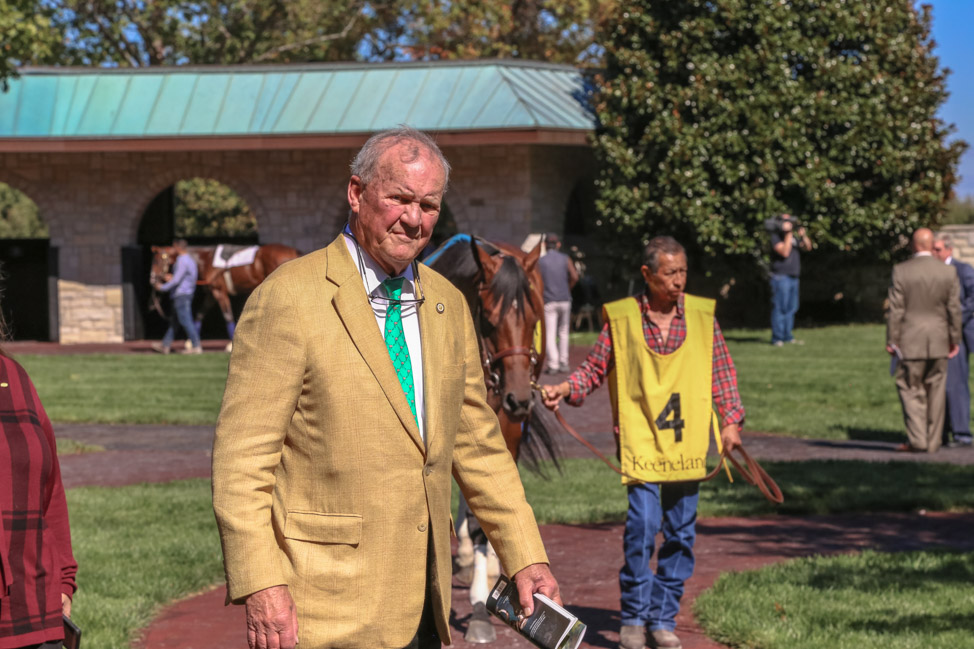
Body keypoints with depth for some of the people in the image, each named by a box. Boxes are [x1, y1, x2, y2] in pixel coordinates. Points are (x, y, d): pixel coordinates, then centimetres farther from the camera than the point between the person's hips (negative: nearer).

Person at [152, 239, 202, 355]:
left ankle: (196, 346, -8)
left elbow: (176, 280, -20)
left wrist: (163, 287, -9)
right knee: (173, 320, 15)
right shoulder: (190, 260, 14)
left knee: (186, 321, -8)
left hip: (181, 295, -11)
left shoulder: (182, 261, -17)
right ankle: (165, 345, 20)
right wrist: (172, 278, 28)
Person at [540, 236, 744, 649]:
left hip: (687, 441, 3)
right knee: (642, 524, -13)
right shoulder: (621, 318, -2)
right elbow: (596, 367, 5)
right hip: (640, 436, -3)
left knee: (680, 532, 6)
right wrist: (566, 389, -12)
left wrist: (731, 420, 1)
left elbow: (722, 371, 9)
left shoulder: (702, 315, 4)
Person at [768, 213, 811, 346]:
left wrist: (803, 236, -2)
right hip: (780, 277, -8)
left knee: (791, 308, 9)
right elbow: (784, 252, -19)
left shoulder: (794, 237, 17)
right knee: (779, 307, -10)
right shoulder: (776, 237, -7)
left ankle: (787, 336, 14)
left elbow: (808, 247, 15)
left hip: (793, 277, 8)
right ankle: (777, 338, -9)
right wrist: (788, 235, -19)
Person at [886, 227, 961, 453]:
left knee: (910, 389, 5)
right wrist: (955, 339, 11)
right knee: (936, 390, 9)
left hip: (911, 341, -3)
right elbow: (954, 310, 3)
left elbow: (896, 309, -8)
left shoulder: (901, 271, -9)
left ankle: (917, 439, -4)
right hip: (939, 341, 3)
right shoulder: (949, 272, -1)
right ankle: (933, 441, 12)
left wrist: (892, 339, -2)